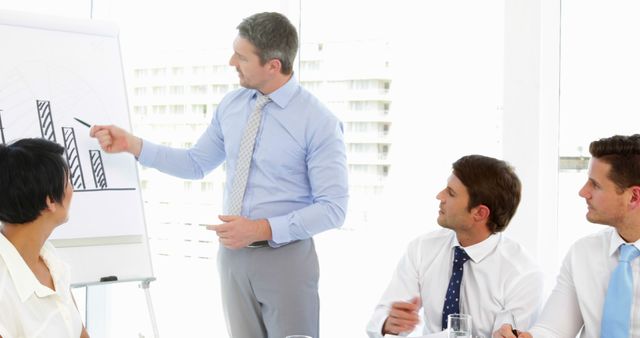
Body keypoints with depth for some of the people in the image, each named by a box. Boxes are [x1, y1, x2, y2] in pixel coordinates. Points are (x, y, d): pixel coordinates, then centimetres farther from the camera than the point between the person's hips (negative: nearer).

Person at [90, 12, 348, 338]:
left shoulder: (319, 122, -15)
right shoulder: (231, 105, 3)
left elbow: (333, 208, -15)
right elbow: (196, 163, 13)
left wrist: (262, 229, -21)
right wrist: (132, 144, 3)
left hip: (285, 257, -5)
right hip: (233, 253, 5)